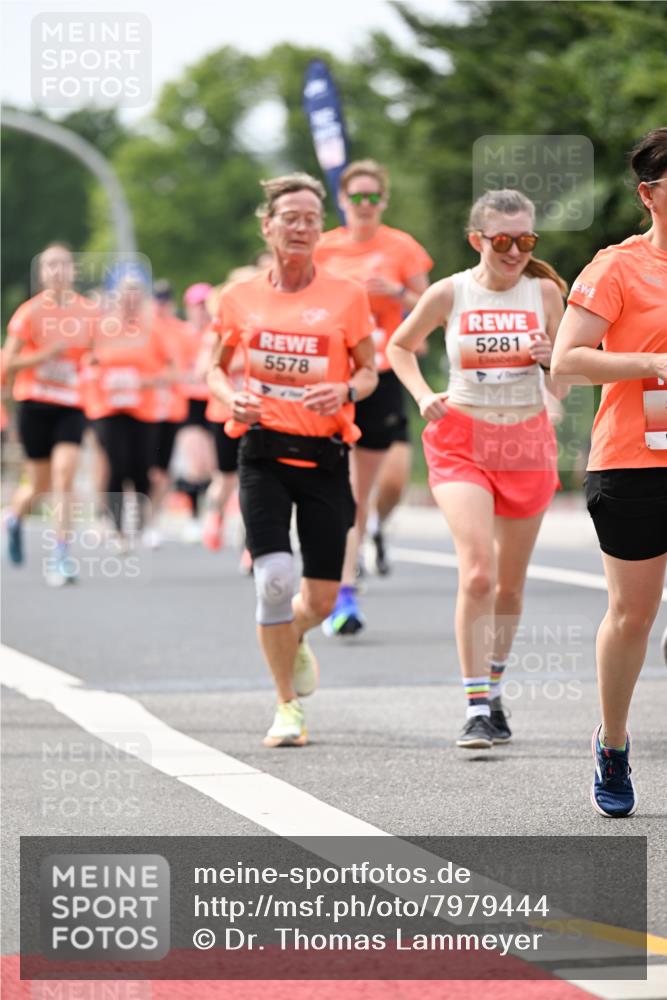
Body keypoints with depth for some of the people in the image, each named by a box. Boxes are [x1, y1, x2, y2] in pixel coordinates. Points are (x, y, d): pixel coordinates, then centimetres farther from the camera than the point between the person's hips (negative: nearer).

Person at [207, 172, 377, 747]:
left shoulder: (346, 296, 0)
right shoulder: (241, 298, 4)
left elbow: (369, 371, 7)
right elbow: (216, 367, 15)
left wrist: (346, 390, -15)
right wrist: (230, 397, -7)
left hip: (325, 456, 0)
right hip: (265, 453, 0)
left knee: (321, 598, 3)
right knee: (275, 579, -17)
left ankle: (293, 638, 41)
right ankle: (287, 706, -2)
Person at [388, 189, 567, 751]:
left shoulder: (544, 292, -1)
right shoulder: (450, 294, -5)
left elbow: (561, 388, 3)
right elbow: (400, 347, 13)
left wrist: (550, 362, -19)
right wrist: (423, 397, -3)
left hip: (528, 442, 2)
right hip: (462, 443, -2)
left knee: (510, 583, 12)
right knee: (477, 573, -17)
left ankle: (493, 692, 31)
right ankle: (476, 710, -16)